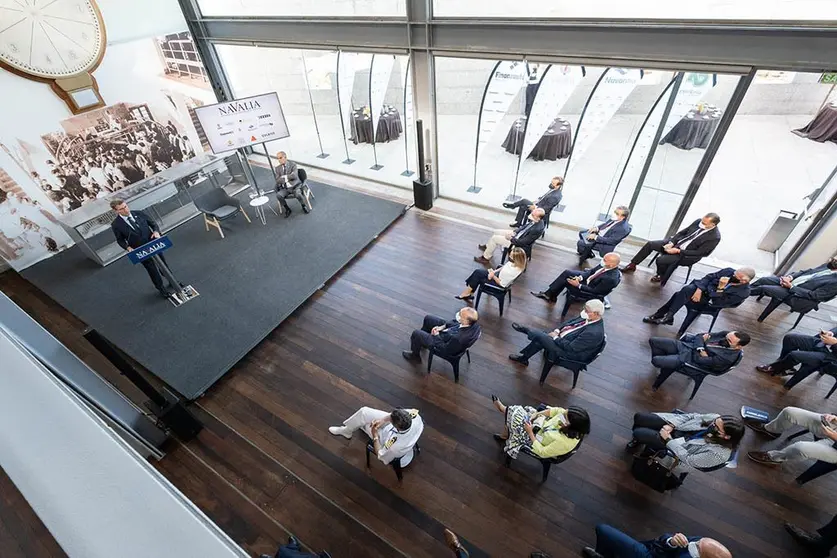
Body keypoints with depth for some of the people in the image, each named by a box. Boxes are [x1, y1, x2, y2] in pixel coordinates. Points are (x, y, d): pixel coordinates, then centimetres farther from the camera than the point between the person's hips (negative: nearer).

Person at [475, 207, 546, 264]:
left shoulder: (537, 229, -35)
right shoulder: (535, 220, -13)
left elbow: (523, 242, -27)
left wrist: (511, 239, -17)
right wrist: (515, 231, -2)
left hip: (518, 243, -8)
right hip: (517, 234, 9)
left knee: (494, 238, -8)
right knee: (496, 232, 12)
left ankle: (485, 258, 10)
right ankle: (488, 247, 38)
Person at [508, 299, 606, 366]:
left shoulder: (594, 333, -33)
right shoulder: (588, 318, -7)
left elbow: (570, 347, -30)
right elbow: (570, 322, 8)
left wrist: (555, 337, -18)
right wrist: (557, 330, -5)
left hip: (568, 353, -9)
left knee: (539, 336, -11)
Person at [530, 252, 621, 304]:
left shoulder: (611, 279, -34)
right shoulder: (606, 265, -12)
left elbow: (595, 291, -25)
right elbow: (592, 271, 3)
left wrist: (578, 285, -22)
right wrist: (580, 277, -13)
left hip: (590, 293, -8)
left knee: (566, 279, -15)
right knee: (567, 272, -6)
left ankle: (550, 296, 8)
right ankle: (549, 294, 5)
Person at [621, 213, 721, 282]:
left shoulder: (715, 237, -20)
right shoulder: (698, 222, -4)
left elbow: (699, 253, -18)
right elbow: (682, 232, 6)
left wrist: (678, 251, -22)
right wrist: (671, 242, -10)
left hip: (686, 255, -6)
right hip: (676, 243, 6)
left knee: (661, 260, -28)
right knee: (650, 244, -12)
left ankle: (661, 276, 6)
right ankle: (632, 265, -2)